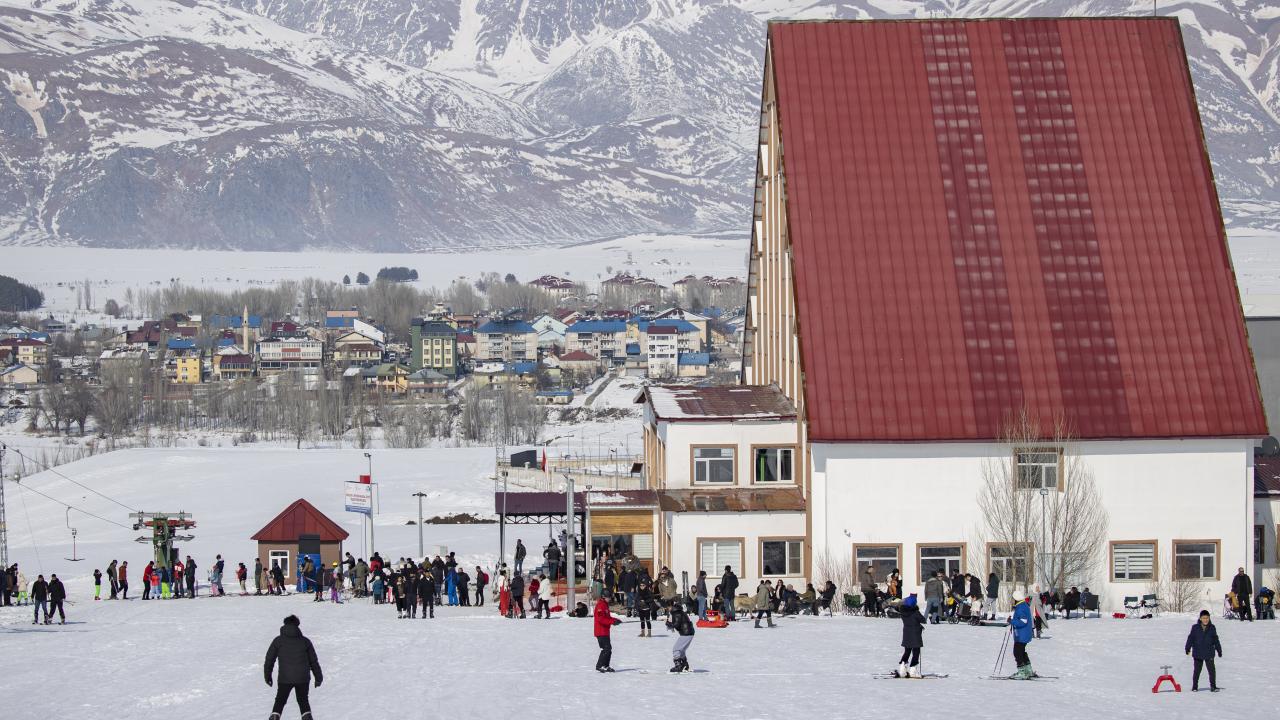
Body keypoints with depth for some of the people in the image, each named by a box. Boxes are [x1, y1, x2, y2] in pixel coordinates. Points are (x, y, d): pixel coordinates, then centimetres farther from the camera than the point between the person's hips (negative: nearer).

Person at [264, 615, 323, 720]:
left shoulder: (278, 640, 0)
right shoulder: (305, 641, 3)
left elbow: (269, 659, 3)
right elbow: (314, 661, 9)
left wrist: (267, 675, 15)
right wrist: (318, 677, 19)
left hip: (285, 679, -1)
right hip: (303, 678, 1)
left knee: (280, 701, 12)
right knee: (303, 701, 18)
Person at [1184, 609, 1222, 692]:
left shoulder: (1212, 628, 5)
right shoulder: (1195, 628, 0)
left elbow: (1216, 640, 13)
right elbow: (1190, 638, 1)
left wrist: (1219, 650, 16)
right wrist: (1188, 648, -7)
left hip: (1209, 654, 1)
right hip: (1198, 654, -1)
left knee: (1212, 670, -3)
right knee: (1197, 670, 6)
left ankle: (1213, 686, 7)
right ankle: (1195, 687, 16)